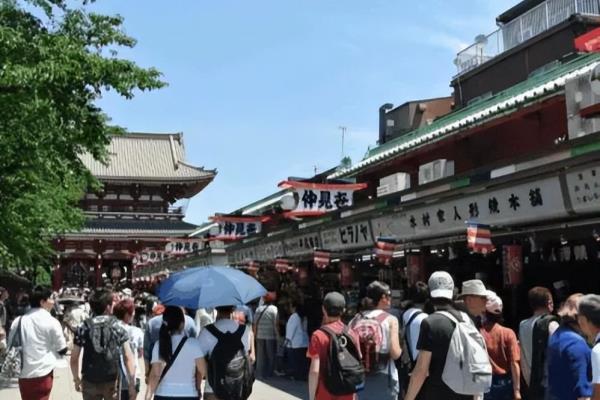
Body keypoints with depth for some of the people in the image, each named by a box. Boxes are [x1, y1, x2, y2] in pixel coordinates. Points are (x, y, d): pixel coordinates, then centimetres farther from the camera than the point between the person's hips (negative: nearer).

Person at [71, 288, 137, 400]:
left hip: (89, 382, 1)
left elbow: (74, 358, 0)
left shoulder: (83, 329, -1)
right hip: (112, 382, -1)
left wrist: (76, 379, 14)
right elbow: (128, 358, -9)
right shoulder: (118, 328, -4)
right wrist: (132, 384, -7)